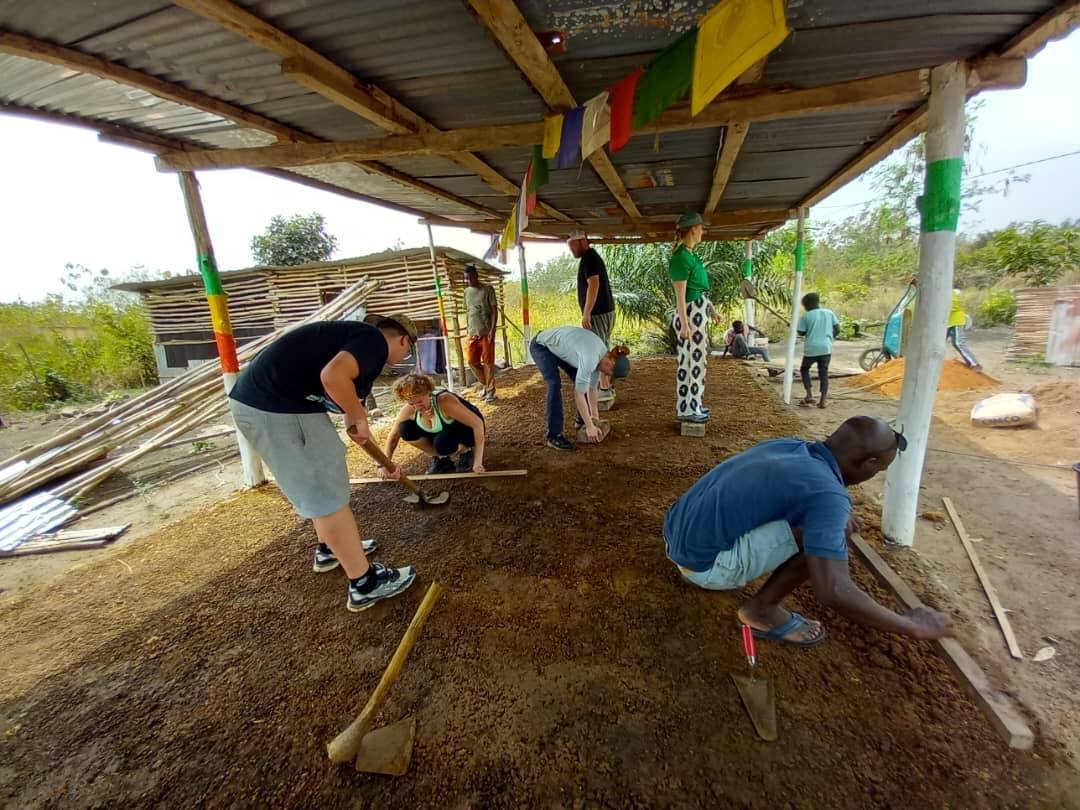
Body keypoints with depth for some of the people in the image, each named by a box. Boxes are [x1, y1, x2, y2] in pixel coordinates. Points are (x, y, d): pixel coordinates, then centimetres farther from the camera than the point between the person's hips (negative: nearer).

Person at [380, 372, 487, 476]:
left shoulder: (444, 401, -37)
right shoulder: (408, 410, -20)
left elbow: (478, 423, -37)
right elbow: (393, 436, -5)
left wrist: (477, 463, -36)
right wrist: (384, 465, -17)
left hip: (468, 429, -6)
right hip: (445, 432, 6)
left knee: (442, 443, -37)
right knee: (405, 429, -16)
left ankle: (466, 451, -3)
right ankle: (441, 458, 2)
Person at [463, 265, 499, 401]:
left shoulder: (488, 289, -4)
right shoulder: (467, 291, 11)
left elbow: (494, 310, -7)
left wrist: (492, 330, -15)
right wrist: (468, 330, 12)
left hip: (486, 332, -5)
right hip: (472, 333, 5)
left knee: (488, 362, -1)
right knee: (472, 361, 4)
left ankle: (490, 391, 9)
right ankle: (484, 383, 25)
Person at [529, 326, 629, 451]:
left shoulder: (602, 356, -9)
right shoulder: (590, 358, -35)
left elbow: (592, 387, 2)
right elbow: (579, 394, -32)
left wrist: (594, 415, 8)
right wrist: (590, 426, -26)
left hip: (559, 347, 9)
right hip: (541, 345, -8)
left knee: (581, 381, 3)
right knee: (555, 385, -24)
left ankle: (582, 420, 22)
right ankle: (554, 436, -17)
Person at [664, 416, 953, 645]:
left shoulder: (786, 445, 6)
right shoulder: (828, 494, -18)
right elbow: (834, 592, -24)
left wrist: (836, 514, 22)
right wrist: (910, 626, -7)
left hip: (676, 538, 9)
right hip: (703, 565, -8)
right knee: (833, 530, -13)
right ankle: (762, 609, 4)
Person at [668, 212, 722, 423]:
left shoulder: (690, 254, 13)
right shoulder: (681, 257, -16)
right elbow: (680, 295, -20)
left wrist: (712, 310, 24)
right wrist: (684, 324, -22)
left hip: (699, 312, 10)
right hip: (690, 313, -10)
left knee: (697, 359, 16)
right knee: (691, 361, -3)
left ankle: (693, 404, 27)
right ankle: (687, 409, 7)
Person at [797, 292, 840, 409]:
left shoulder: (806, 316, -3)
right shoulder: (829, 313, 7)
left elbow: (801, 332, -1)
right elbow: (837, 329, 5)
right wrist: (831, 337, 22)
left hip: (811, 348, -3)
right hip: (826, 348, 3)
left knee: (804, 369, 18)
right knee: (823, 373, 9)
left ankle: (809, 395, 5)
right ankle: (822, 401, 3)